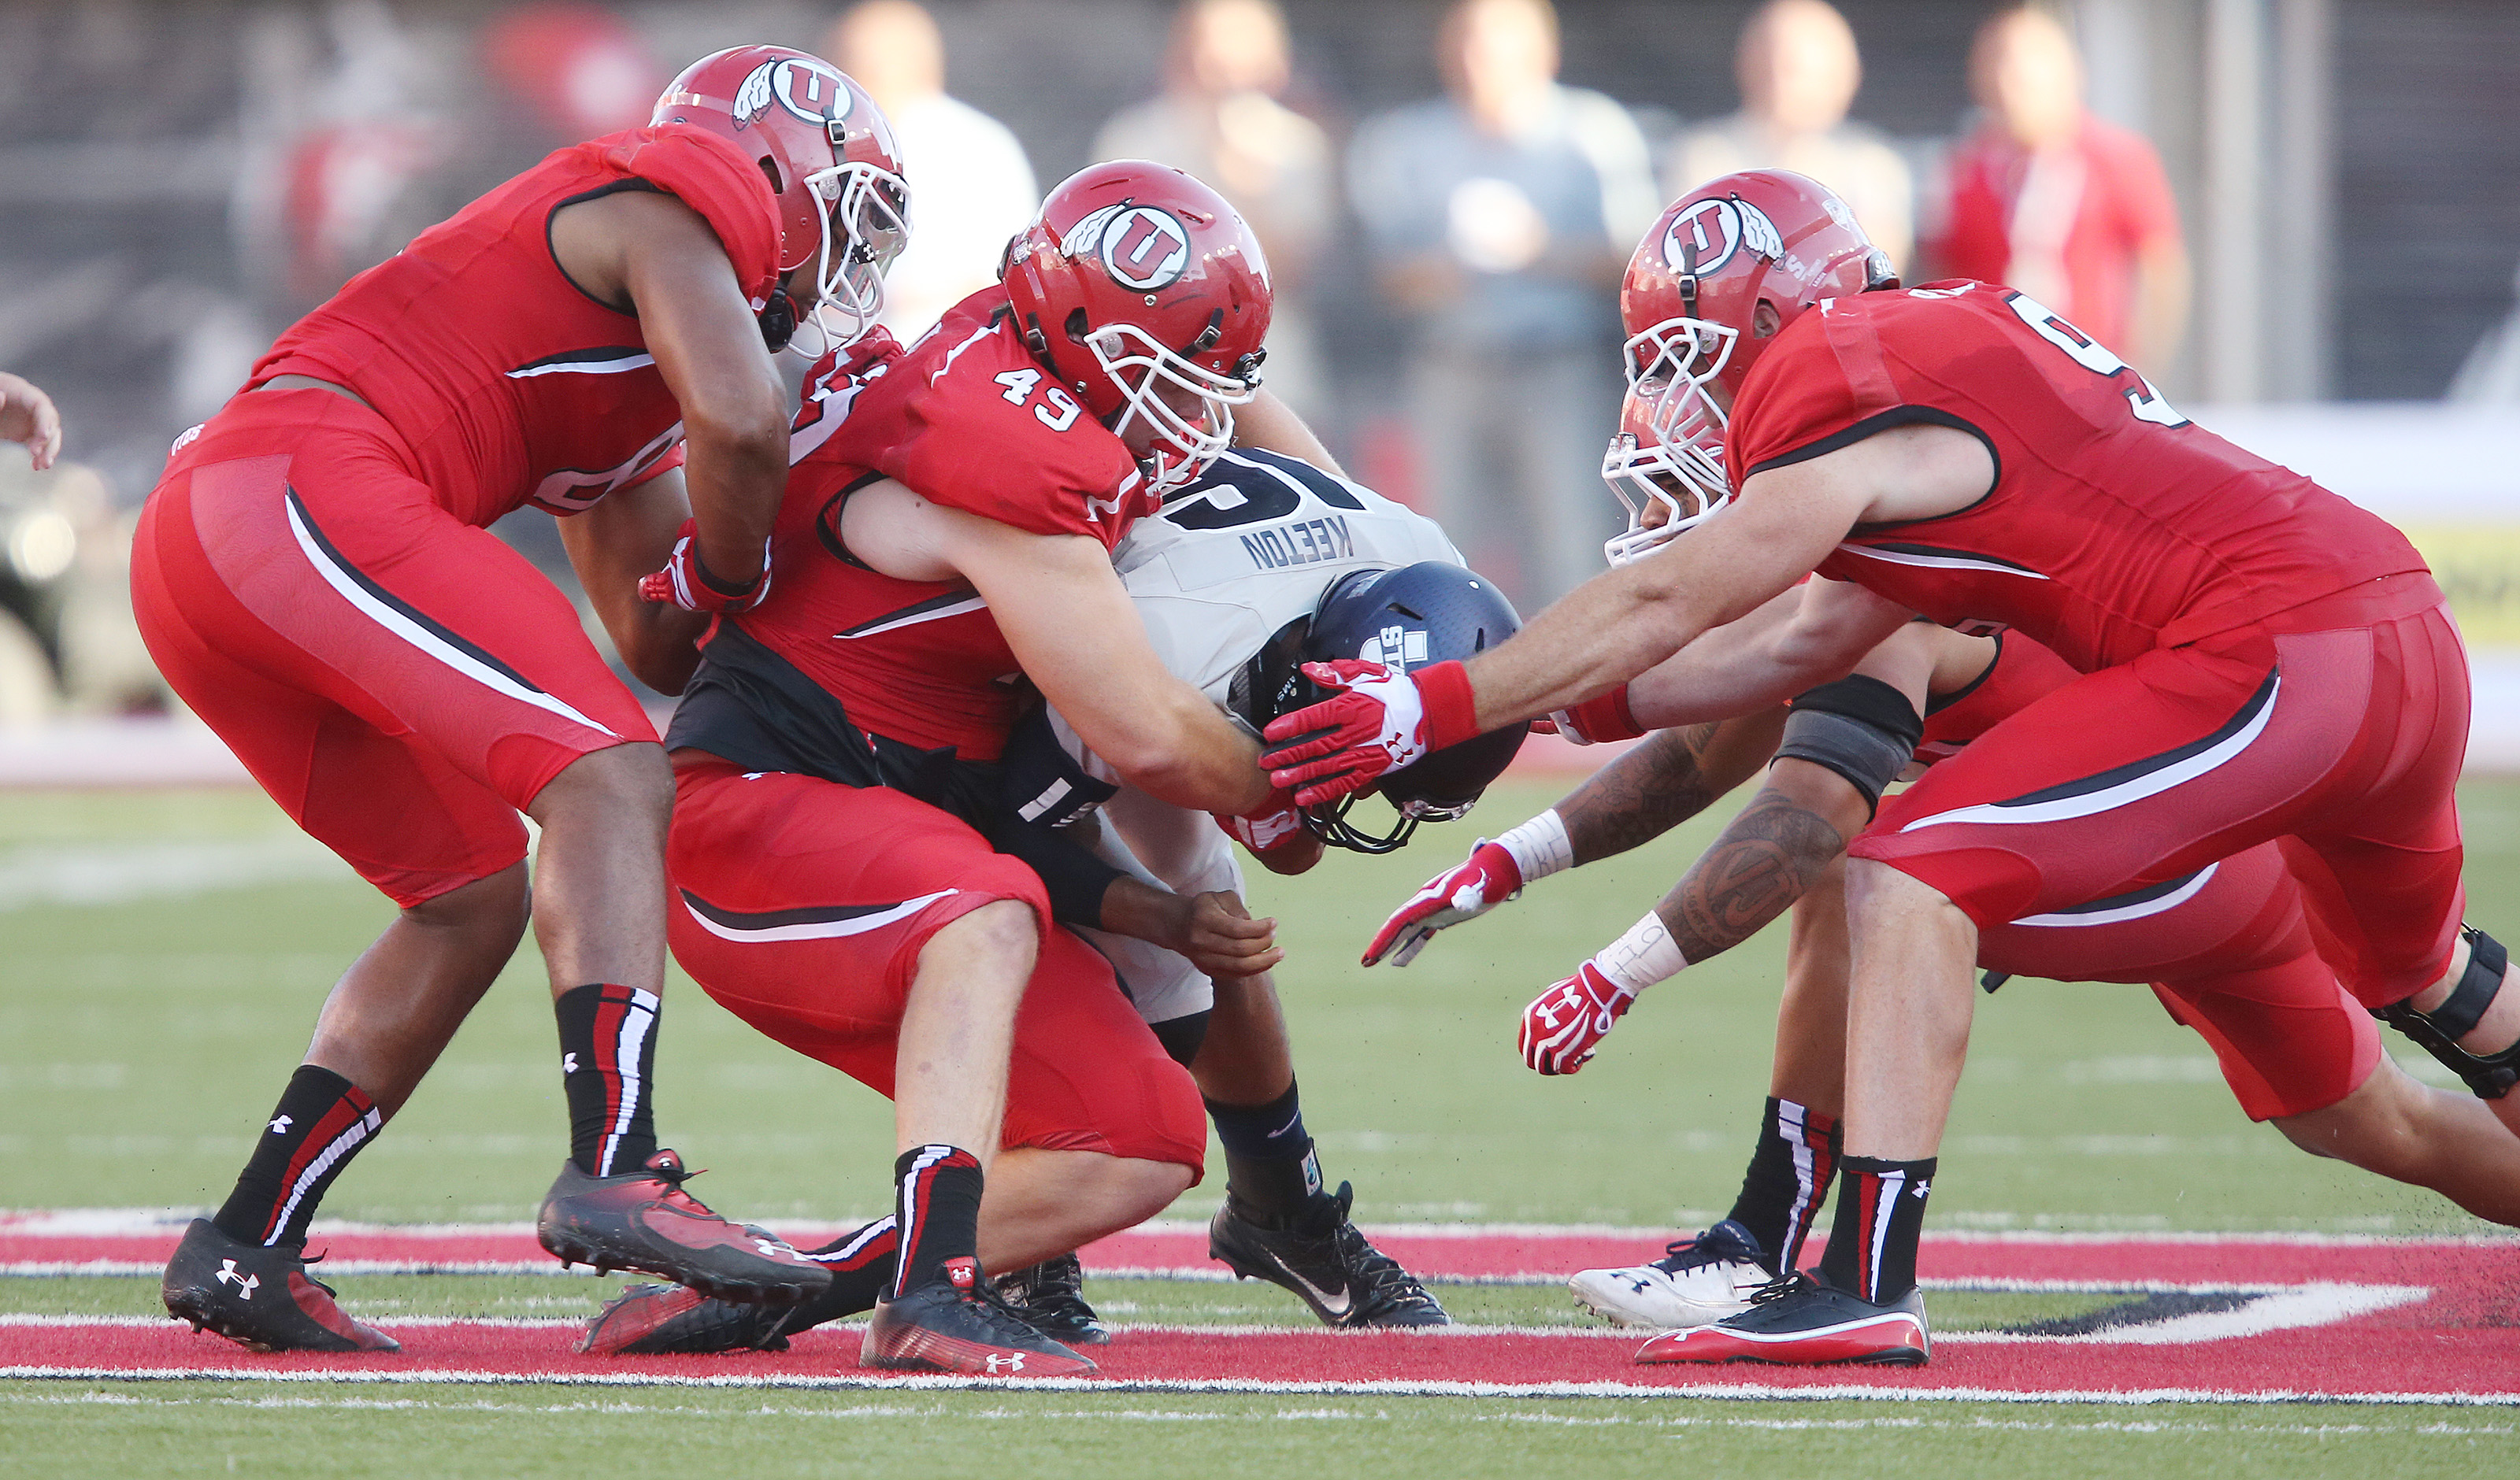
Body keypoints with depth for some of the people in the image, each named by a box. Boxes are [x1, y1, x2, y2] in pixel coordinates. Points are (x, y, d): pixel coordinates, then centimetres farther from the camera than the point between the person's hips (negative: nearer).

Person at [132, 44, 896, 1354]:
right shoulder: (675, 206, 5)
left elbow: (651, 602, 30)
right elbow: (739, 426, -10)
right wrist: (725, 580, 7)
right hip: (302, 488, -10)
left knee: (473, 898, 16)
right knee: (608, 777, -17)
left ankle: (245, 1248, 13)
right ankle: (613, 1171, -33)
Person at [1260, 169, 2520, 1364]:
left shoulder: (1854, 414, -7)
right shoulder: (1940, 355, 21)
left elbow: (1658, 608, -7)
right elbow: (1805, 650, 23)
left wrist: (1436, 708, -4)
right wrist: (1557, 705, 22)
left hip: (2272, 655, -10)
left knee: (1908, 881, -10)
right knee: (2416, 975, 33)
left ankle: (1868, 1283, -16)